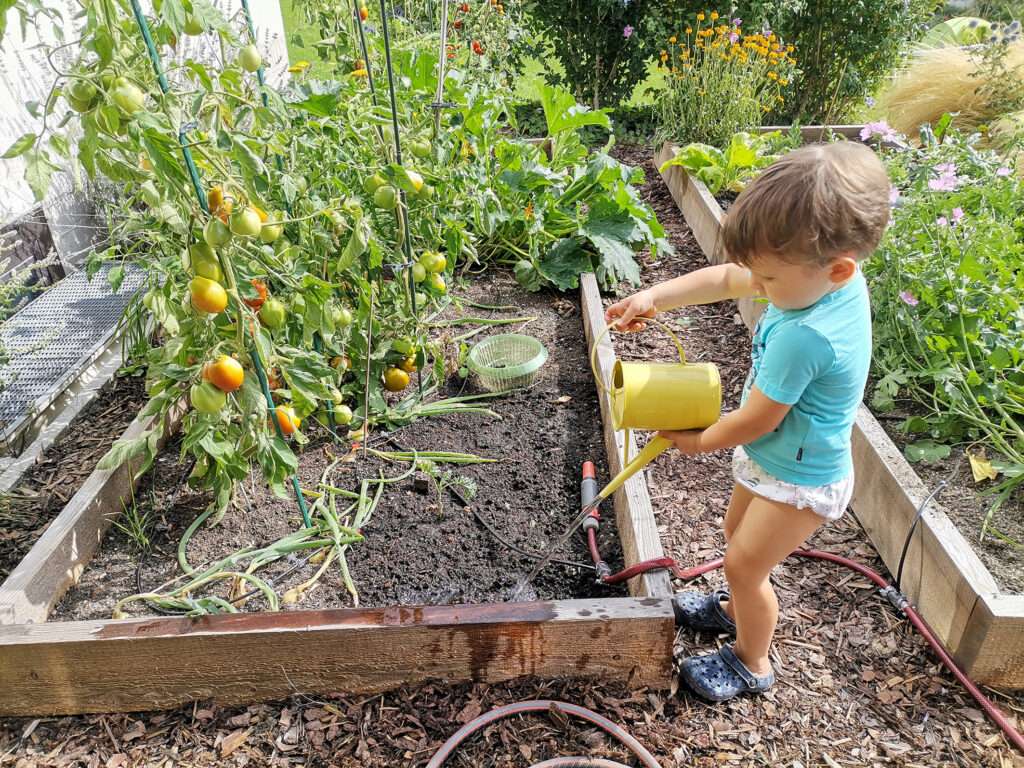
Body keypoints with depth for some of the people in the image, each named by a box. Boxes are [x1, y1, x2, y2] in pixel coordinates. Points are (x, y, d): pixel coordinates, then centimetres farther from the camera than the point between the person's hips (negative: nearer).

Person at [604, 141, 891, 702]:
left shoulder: (803, 336, -39)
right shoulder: (827, 271, -14)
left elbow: (752, 422, -26)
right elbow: (725, 280, -3)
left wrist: (697, 442, -9)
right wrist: (655, 296, -13)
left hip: (799, 481, -9)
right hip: (774, 460, 9)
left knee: (744, 563, 8)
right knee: (737, 532, 27)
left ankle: (751, 663, 35)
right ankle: (736, 607, 55)